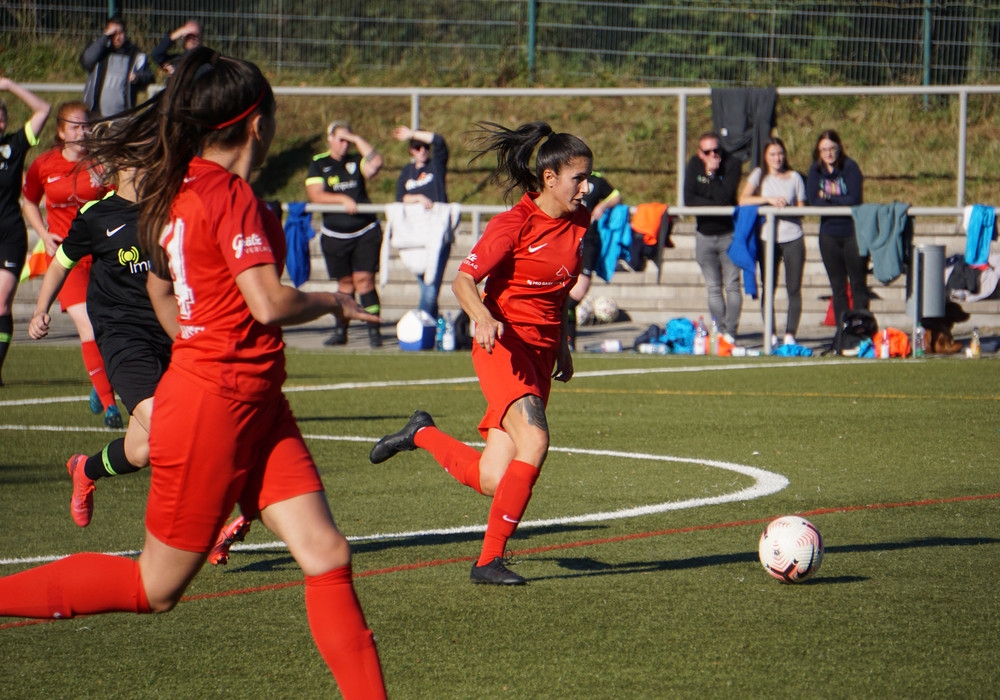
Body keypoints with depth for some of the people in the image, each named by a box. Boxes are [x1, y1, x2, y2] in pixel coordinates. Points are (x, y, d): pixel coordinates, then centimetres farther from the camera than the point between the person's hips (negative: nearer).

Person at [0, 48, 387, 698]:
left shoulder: (180, 189, 9)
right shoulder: (231, 194, -18)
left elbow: (159, 284, 23)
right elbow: (269, 303, -24)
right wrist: (332, 302, -5)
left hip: (255, 402, 9)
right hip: (214, 406, -9)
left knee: (328, 555, 0)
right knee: (156, 588, 3)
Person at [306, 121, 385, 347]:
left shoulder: (356, 160, 7)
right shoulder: (318, 164, 4)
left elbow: (375, 163, -13)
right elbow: (314, 195, -7)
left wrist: (357, 140, -7)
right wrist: (342, 199, -18)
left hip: (365, 232, -1)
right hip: (335, 235, 1)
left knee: (364, 279, -9)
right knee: (345, 283, 7)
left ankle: (374, 331, -8)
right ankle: (340, 331, 17)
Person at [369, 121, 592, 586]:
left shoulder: (578, 222, 10)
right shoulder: (513, 223, -11)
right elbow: (464, 280, -16)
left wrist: (562, 346, 24)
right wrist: (484, 319, -34)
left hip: (542, 351, 7)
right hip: (504, 344, -7)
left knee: (491, 479, -3)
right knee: (534, 441, -27)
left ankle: (421, 434, 25)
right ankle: (489, 560, -16)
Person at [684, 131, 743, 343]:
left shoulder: (731, 164, -10)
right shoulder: (694, 165, -1)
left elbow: (724, 197, -22)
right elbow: (688, 199, -11)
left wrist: (712, 173, -20)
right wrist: (716, 205, -17)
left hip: (728, 233, -3)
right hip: (704, 235, 3)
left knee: (732, 285, -8)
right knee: (713, 289, 5)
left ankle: (730, 331, -10)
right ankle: (720, 331, 8)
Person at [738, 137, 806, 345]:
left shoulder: (794, 177, 8)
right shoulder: (759, 175, 6)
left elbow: (801, 209, 7)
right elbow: (743, 200, -6)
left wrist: (787, 208, -13)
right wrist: (768, 199, -16)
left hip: (793, 238, 0)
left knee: (794, 289, -3)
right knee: (768, 288, -2)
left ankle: (790, 334, -1)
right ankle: (770, 335, 1)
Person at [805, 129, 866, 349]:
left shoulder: (850, 167, -8)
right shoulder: (815, 171, 3)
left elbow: (855, 199, -18)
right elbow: (813, 201, -7)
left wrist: (828, 198, -11)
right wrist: (840, 202, -14)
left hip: (853, 232, -4)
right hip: (829, 234, 4)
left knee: (858, 284, -1)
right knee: (838, 287, 7)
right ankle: (842, 330, 10)